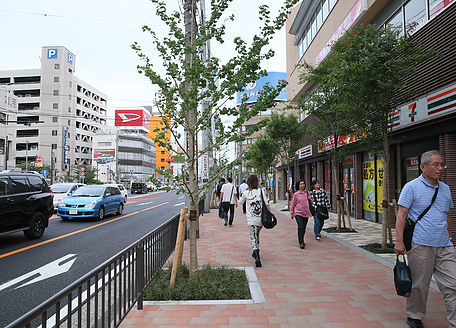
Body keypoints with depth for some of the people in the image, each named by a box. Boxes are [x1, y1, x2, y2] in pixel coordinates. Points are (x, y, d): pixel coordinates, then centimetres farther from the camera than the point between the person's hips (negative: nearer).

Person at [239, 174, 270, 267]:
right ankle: (256, 252, 35)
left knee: (253, 238, -3)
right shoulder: (261, 191, -2)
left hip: (251, 220, -2)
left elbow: (240, 202, 16)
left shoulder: (246, 193, -2)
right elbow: (266, 204, -5)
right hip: (261, 219, 3)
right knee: (257, 235, 26)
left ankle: (257, 256, -21)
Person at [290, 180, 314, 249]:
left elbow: (312, 201, 21)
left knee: (304, 228, 11)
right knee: (300, 228, -14)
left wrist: (310, 198, -2)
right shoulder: (296, 194, -3)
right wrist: (292, 213, 3)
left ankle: (301, 240, 29)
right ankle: (301, 243, -11)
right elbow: (292, 204, 3)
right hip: (298, 213, -4)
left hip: (306, 213, 4)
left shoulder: (307, 193, 8)